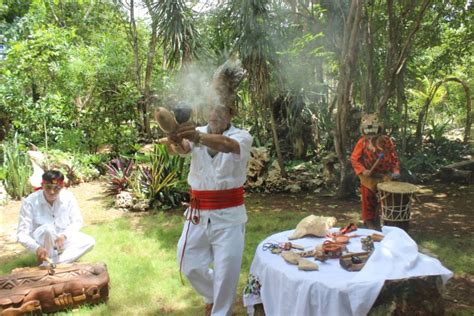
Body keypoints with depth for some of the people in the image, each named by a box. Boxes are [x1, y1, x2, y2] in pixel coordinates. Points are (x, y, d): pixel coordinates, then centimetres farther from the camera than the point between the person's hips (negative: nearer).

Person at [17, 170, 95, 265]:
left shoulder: (68, 197, -15)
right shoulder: (30, 202, -21)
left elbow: (77, 221, -5)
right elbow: (22, 234, -23)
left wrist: (64, 235, -25)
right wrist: (37, 248, -42)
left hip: (63, 239, 4)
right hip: (40, 241, -4)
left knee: (89, 241, -21)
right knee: (48, 228, -37)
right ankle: (47, 259, -12)